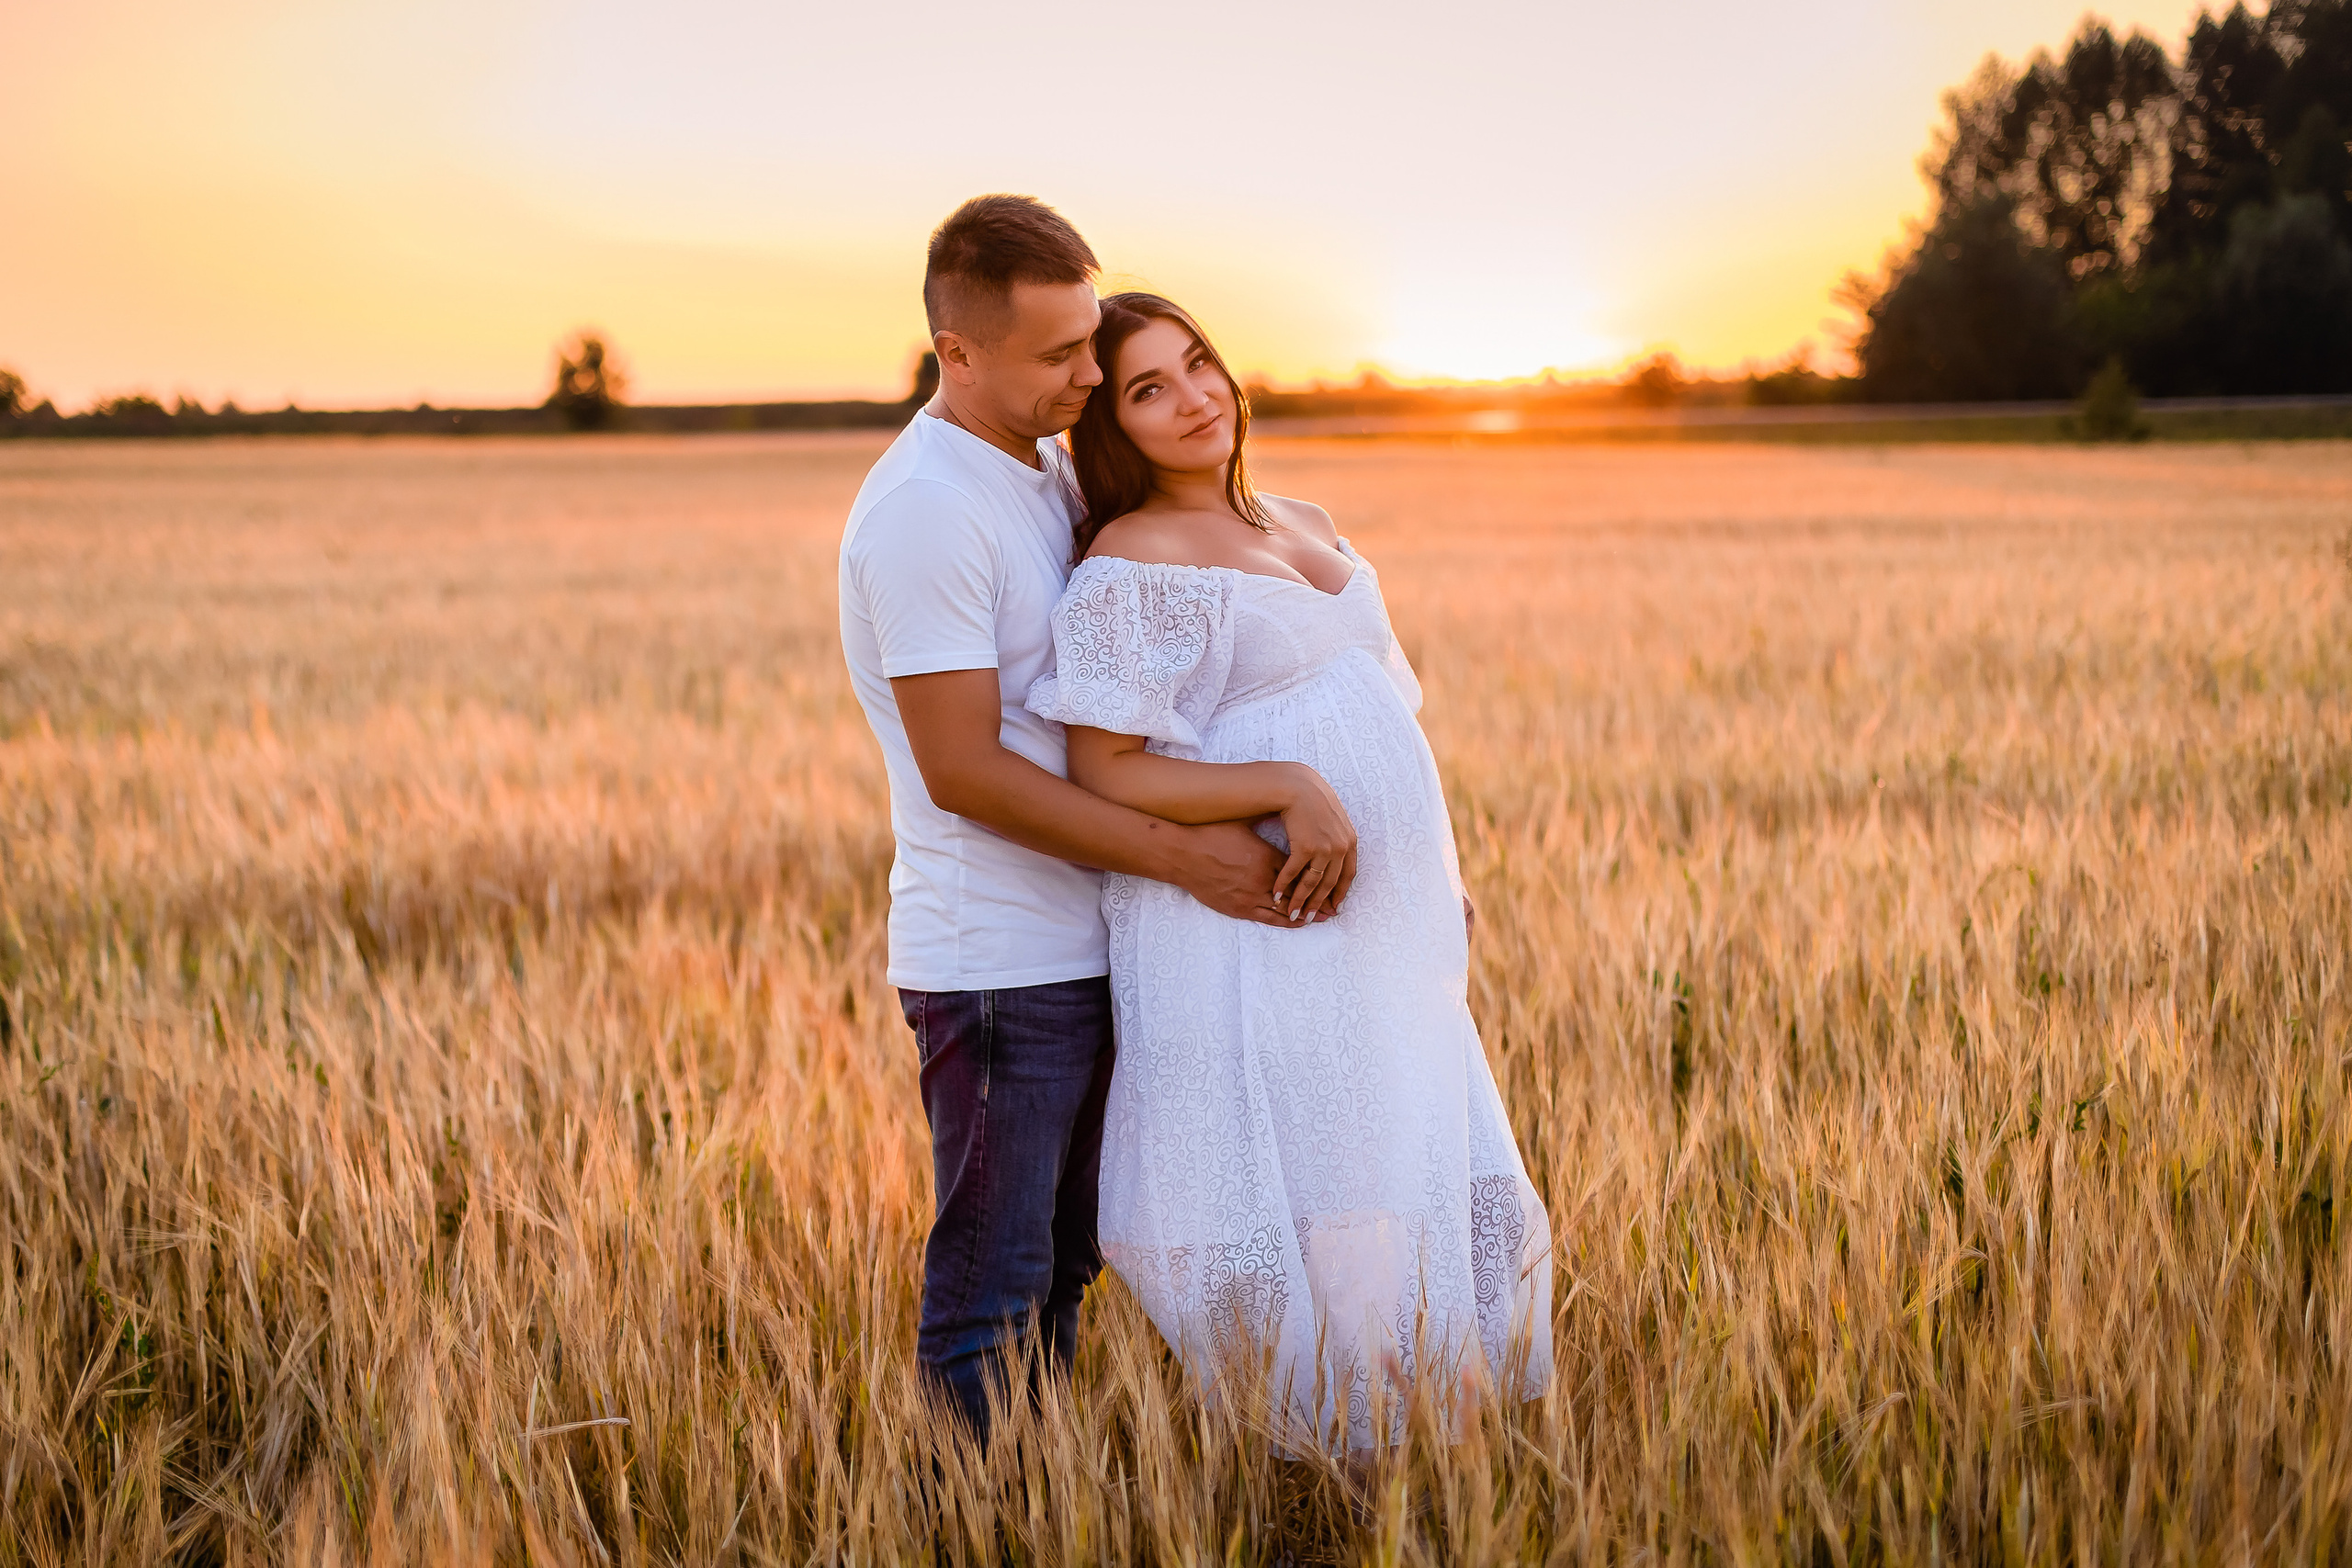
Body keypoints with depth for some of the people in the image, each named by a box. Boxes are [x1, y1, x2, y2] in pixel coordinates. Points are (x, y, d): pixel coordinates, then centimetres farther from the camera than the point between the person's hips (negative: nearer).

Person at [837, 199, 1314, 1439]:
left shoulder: (1047, 475, 11)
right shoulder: (923, 512, -18)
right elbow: (964, 771, -21)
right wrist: (1183, 857, -19)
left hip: (1077, 952, 9)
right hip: (995, 962, -9)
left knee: (1059, 1271, 17)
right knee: (991, 1296, 0)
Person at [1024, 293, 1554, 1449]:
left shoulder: (1305, 529, 16)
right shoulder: (1128, 569, -9)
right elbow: (1101, 775, -16)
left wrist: (1440, 883, 16)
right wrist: (1291, 789, -24)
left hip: (1380, 937, 8)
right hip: (1256, 954, -8)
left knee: (1451, 1205, 12)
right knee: (1315, 1234, -4)